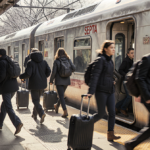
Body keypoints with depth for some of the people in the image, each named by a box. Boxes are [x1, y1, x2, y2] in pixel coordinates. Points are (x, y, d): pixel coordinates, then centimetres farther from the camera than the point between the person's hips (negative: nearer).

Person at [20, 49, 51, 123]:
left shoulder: (30, 63, -9)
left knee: (35, 100, -1)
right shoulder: (43, 62, 5)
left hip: (34, 84, -5)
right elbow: (48, 71, -2)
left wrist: (21, 77, 2)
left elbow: (27, 73, -17)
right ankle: (35, 114, 29)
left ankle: (42, 113, -22)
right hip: (42, 83, 5)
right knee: (37, 98, 20)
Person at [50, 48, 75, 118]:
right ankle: (57, 106, 42)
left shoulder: (56, 61, -9)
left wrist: (51, 80, 1)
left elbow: (54, 72, -11)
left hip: (59, 81, -4)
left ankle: (65, 111, -12)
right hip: (66, 80, 4)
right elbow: (73, 68, -7)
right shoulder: (68, 60, 1)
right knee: (61, 94, 22)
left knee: (61, 96, -3)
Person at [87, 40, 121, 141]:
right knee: (101, 113, -1)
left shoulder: (110, 60, 12)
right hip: (101, 91, -8)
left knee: (112, 112, 2)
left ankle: (110, 134, 6)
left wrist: (111, 81, 12)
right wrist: (91, 91, -25)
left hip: (110, 90, 8)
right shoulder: (101, 59, -13)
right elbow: (95, 75, -19)